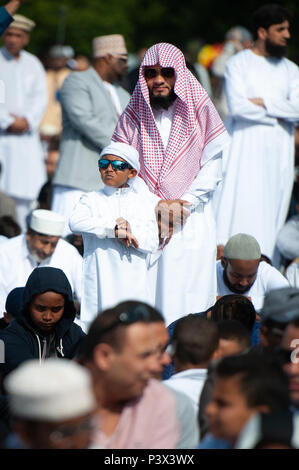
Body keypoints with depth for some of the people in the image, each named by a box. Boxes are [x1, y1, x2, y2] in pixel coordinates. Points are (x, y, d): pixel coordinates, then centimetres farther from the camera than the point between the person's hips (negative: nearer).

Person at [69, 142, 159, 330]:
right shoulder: (91, 200, 12)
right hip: (102, 280, 0)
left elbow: (155, 241, 2)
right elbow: (76, 222, -10)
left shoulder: (149, 201, 12)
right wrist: (114, 227, -13)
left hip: (136, 284, 0)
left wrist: (124, 231, -9)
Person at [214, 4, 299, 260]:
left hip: (278, 153, 4)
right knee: (239, 208, -10)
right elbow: (237, 105, -13)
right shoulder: (239, 64, 2)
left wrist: (264, 103, -9)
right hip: (245, 151, -4)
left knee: (270, 216, 1)